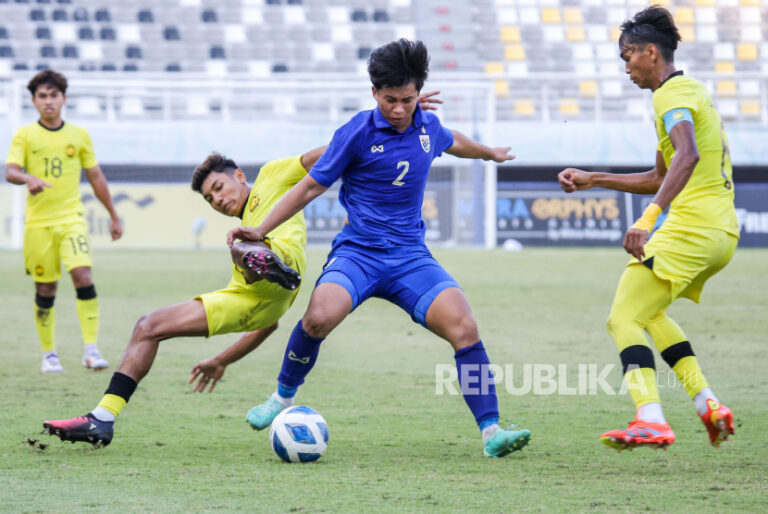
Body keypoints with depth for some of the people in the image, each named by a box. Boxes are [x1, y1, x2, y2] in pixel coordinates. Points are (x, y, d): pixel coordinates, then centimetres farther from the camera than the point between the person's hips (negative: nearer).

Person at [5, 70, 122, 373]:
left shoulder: (79, 135, 8)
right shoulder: (25, 135, 3)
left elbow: (96, 177, 16)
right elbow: (10, 171, -10)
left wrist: (114, 216, 18)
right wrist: (28, 179, -33)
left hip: (72, 217, 0)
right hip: (38, 222, 0)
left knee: (83, 275, -17)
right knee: (45, 288, 3)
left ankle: (91, 348, -16)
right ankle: (48, 353, 17)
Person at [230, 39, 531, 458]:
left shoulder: (428, 127, 7)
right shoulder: (358, 133, -7)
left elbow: (452, 142, 34)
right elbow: (311, 186, 2)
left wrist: (489, 153, 53)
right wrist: (260, 230, -2)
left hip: (410, 257, 4)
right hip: (357, 251, -4)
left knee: (463, 326, -19)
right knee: (320, 317, -33)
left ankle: (491, 432, -12)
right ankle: (283, 398, -5)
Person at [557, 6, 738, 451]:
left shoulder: (674, 94, -9)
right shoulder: (692, 90, 22)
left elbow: (687, 156, -29)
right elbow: (662, 178, 30)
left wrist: (648, 219, -37)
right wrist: (594, 180, 29)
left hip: (691, 228, -10)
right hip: (724, 232, 10)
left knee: (624, 319, -9)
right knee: (647, 311, 25)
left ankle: (651, 420, -24)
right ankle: (708, 403, 13)